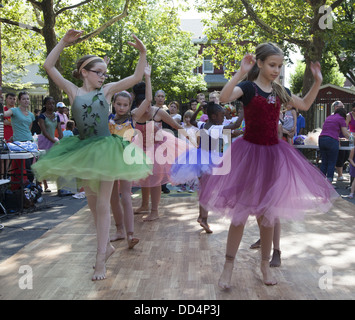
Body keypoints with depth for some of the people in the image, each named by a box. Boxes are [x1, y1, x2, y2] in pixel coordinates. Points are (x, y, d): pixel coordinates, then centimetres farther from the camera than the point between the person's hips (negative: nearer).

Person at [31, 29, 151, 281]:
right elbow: (49, 66, -2)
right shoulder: (74, 92, 4)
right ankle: (107, 245, 31)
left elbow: (136, 78, 0)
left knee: (102, 203, -3)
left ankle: (101, 259, 3)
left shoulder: (107, 90, 3)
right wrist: (64, 42, -8)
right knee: (92, 202, 12)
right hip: (82, 152, 2)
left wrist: (143, 54, -12)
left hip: (105, 149, -2)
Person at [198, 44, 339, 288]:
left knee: (269, 213, 11)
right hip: (249, 151, -5)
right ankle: (228, 267, 14)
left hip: (274, 153, 5)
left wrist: (318, 82, 10)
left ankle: (265, 264, 27)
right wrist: (241, 73, -35)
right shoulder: (248, 87, -9)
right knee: (240, 212, 0)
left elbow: (305, 105, 21)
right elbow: (224, 97, -29)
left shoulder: (280, 91, 8)